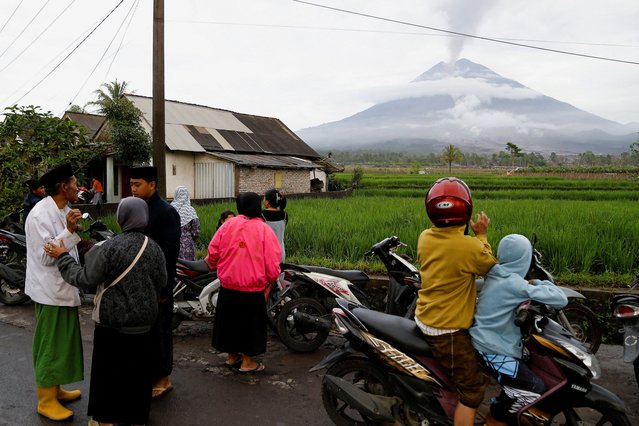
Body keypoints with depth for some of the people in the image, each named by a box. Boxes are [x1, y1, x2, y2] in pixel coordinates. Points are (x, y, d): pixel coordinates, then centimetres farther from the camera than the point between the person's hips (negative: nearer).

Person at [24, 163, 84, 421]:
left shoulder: (64, 210, 8)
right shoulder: (40, 215, -19)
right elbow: (45, 256, -23)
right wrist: (69, 231, -30)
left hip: (64, 288, 9)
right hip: (50, 290, -9)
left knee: (61, 342, 18)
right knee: (49, 345, 1)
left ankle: (55, 390, 33)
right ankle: (45, 400, 14)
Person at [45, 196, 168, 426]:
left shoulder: (110, 247, -18)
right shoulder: (154, 247, -5)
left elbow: (86, 280, -13)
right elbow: (161, 282, 3)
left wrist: (63, 257, -2)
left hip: (112, 321, -3)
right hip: (143, 321, 4)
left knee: (108, 369, 13)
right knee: (138, 370, 15)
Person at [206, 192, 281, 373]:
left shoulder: (228, 225, -3)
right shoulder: (264, 229, -11)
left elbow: (213, 252, 0)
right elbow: (272, 263, -13)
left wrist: (212, 263, 22)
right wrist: (273, 278, 6)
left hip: (227, 287, 3)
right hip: (253, 290, -3)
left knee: (230, 320, 20)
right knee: (251, 323, 12)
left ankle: (232, 356, 34)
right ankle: (247, 363, 20)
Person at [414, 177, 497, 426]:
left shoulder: (424, 238, -5)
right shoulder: (470, 246, -25)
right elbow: (490, 266, -3)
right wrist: (481, 235, 5)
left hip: (424, 319, 8)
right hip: (448, 330, -8)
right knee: (472, 390, 5)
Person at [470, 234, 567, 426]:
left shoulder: (493, 276, 5)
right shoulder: (515, 284, -21)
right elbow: (561, 299, -20)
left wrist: (529, 287, 11)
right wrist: (537, 283, -3)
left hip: (482, 340, 10)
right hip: (493, 350, -9)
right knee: (535, 389, -10)